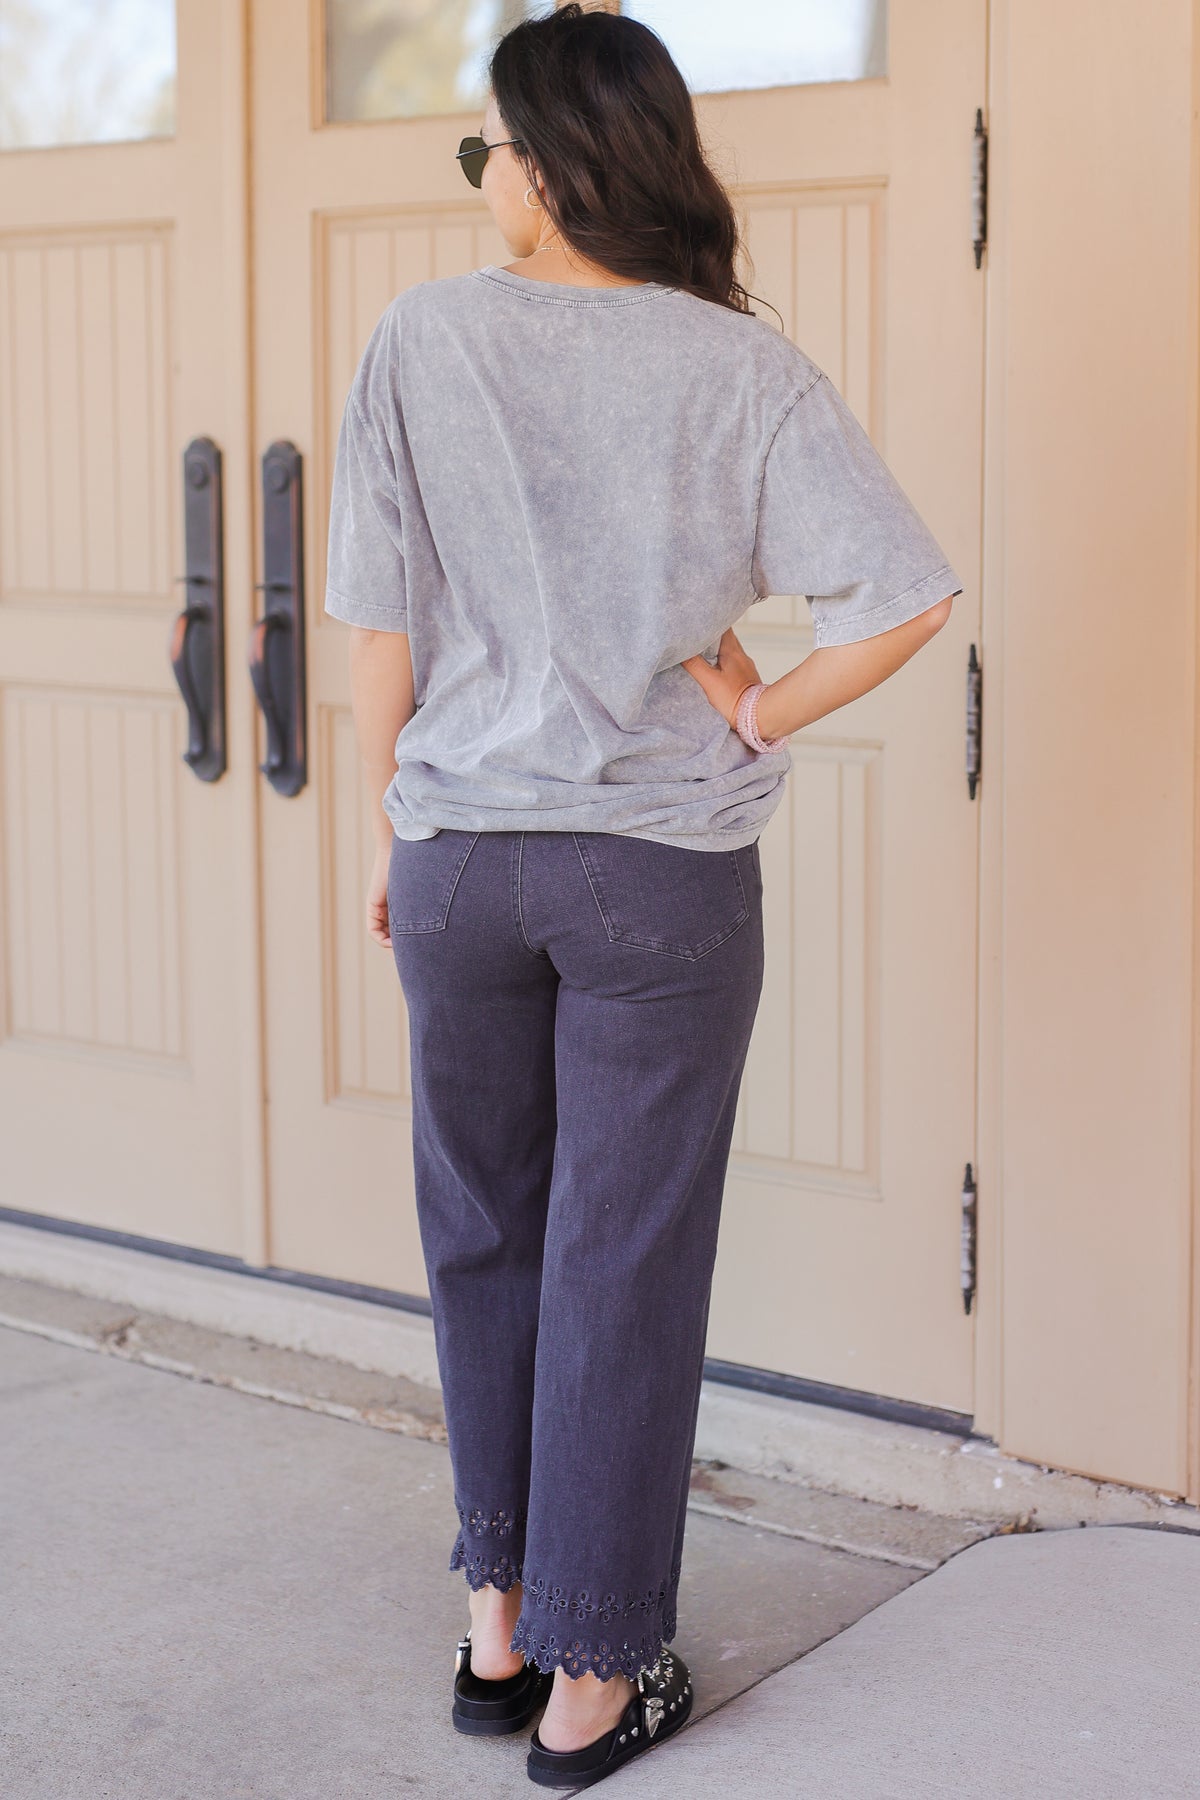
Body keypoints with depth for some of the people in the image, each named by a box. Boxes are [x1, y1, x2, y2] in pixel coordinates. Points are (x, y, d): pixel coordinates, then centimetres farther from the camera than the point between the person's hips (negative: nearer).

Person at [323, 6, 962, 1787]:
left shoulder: (421, 344, -6)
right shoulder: (740, 367, -7)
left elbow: (382, 626, -3)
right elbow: (913, 592, -16)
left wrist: (389, 828, 9)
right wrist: (757, 718, -2)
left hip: (461, 856, 1)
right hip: (665, 870, -1)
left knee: (484, 1240, 18)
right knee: (624, 1266, 7)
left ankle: (499, 1622, 29)